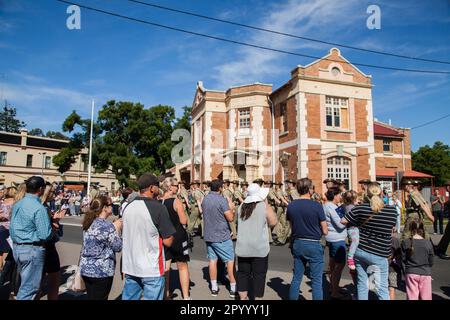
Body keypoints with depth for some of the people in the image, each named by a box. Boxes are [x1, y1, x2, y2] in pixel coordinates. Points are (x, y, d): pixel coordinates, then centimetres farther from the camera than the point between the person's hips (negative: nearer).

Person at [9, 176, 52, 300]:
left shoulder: (17, 204, 5)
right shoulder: (39, 208, -21)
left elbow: (11, 228, 14)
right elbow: (45, 235, -22)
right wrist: (54, 230, -4)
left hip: (16, 247, 9)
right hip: (32, 249, -9)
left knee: (25, 282, 24)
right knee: (30, 287, 4)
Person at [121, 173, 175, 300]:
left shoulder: (128, 207, 3)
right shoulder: (158, 208, -17)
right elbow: (168, 241, -16)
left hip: (129, 267, 7)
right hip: (151, 269, -6)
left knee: (129, 297, 18)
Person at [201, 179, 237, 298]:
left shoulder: (205, 199, 4)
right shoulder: (222, 200, -18)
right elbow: (230, 218, -19)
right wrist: (231, 207, 0)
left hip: (209, 236, 6)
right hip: (222, 237, -6)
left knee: (212, 260, 12)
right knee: (230, 261, 5)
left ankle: (214, 288, 18)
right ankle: (233, 288, 10)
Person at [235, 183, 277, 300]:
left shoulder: (242, 206, 4)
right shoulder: (265, 206, -10)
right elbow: (273, 222, -2)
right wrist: (267, 204, 1)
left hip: (243, 247, 4)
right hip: (259, 247, -4)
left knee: (243, 272, 14)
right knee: (259, 274, 8)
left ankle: (243, 297, 21)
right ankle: (258, 298, 15)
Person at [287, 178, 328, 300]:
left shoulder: (290, 206, -4)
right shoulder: (317, 206, -14)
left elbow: (291, 226, 6)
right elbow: (325, 231, -8)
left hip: (297, 244, 4)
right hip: (313, 245, -4)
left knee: (296, 277, 17)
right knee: (317, 280, 8)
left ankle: (292, 298, 28)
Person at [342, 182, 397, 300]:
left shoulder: (360, 208, -8)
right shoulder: (392, 211, -8)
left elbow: (343, 221, 0)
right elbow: (391, 226, 10)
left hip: (360, 250, 2)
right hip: (379, 254, -1)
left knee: (362, 285, 14)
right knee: (382, 288, 8)